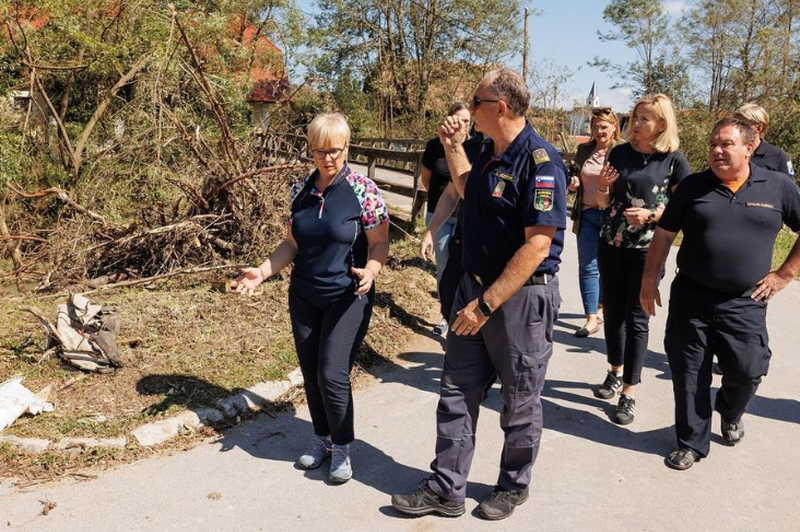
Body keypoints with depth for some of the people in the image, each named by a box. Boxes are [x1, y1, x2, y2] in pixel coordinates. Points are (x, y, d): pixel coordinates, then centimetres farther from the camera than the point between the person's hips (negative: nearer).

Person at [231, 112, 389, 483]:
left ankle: (341, 447, 15)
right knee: (310, 372, 12)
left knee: (332, 374, -8)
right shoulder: (301, 191, 4)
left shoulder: (363, 190, -10)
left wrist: (370, 271, -26)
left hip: (347, 298, -5)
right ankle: (322, 438, 33)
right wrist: (262, 272, -3)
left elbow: (380, 244, -7)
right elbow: (292, 243, 10)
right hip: (304, 297, 5)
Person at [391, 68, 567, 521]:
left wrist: (487, 304, -24)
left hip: (522, 298, -8)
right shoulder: (489, 152, 7)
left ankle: (514, 487, 32)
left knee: (520, 403, 12)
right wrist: (453, 148, 15)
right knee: (457, 393, 11)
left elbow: (537, 246, -25)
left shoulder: (540, 162, -20)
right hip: (475, 288, 8)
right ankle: (446, 489, 23)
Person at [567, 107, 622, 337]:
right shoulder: (584, 150, 9)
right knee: (587, 267, 1)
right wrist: (573, 184, -3)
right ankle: (592, 318, 6)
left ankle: (602, 305, 32)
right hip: (587, 215, 4)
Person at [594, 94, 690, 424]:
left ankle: (629, 393, 7)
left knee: (636, 317, -1)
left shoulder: (674, 161, -5)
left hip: (648, 248, -4)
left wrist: (652, 214, -19)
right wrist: (602, 186, -12)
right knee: (613, 311, 12)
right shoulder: (620, 153, 4)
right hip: (612, 244, 4)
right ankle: (616, 372, 32)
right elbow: (604, 203, 9)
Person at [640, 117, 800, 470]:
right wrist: (649, 280, 2)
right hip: (690, 297, 1)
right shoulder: (693, 186, 2)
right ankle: (691, 442, 22)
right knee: (689, 374, 5)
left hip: (745, 303, 0)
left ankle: (730, 414, 38)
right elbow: (664, 234, 6)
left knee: (747, 370, 2)